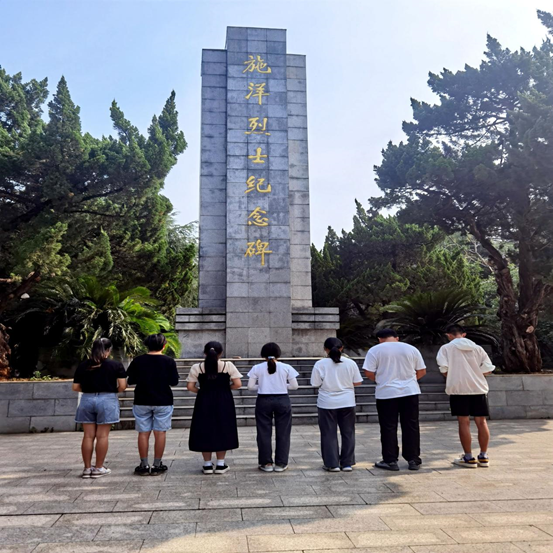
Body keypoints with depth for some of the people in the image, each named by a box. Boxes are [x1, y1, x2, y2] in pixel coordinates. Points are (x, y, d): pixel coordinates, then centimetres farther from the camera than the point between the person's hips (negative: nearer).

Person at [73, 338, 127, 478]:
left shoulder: (83, 366, 5)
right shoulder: (116, 365, -4)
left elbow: (75, 387, 6)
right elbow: (122, 386, -9)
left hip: (87, 400, 3)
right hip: (107, 400, -3)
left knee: (88, 436, 9)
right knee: (102, 436, 4)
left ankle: (87, 468, 13)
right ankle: (99, 468, 9)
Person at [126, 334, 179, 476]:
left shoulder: (138, 361, -2)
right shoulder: (169, 361, -6)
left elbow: (130, 380, 3)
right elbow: (174, 382, -5)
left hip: (142, 401, 1)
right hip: (163, 402, -1)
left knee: (143, 433, 8)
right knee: (160, 433, 5)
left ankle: (144, 465, 12)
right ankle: (157, 466, 8)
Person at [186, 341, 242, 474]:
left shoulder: (196, 368, -2)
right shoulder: (228, 366, -5)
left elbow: (190, 387, -4)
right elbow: (238, 384, -9)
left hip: (204, 403, 1)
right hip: (224, 402, 0)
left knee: (205, 431, 11)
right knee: (223, 431, 11)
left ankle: (207, 464, 15)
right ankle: (220, 464, 14)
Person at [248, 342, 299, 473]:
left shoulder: (257, 368, -1)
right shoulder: (286, 367, -1)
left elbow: (250, 386, -3)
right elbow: (295, 386, 0)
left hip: (263, 401, 0)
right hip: (282, 400, 0)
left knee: (264, 433, 9)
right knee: (283, 433, 9)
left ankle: (266, 463, 13)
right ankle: (281, 463, 13)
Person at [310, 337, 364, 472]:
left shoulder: (320, 364, -9)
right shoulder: (350, 363, -4)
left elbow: (316, 384, -7)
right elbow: (358, 382, 1)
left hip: (327, 404, -2)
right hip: (347, 402, 2)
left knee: (329, 434, 8)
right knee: (348, 433, 12)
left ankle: (332, 464, 10)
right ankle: (347, 463, 15)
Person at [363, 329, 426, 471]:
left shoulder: (375, 350, -3)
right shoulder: (411, 349, 6)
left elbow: (369, 373, -7)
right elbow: (422, 371, 8)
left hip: (386, 393, -2)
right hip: (410, 392, 3)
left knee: (388, 428, 6)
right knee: (411, 427, 11)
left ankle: (390, 461, 10)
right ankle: (413, 460, 16)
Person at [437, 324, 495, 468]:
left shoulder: (446, 348, 0)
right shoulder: (477, 348, 10)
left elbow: (444, 369, -9)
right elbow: (487, 369, 4)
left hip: (458, 388, -3)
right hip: (478, 388, 3)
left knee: (464, 422, 2)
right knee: (481, 422, 10)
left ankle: (469, 458, 5)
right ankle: (483, 457, 18)